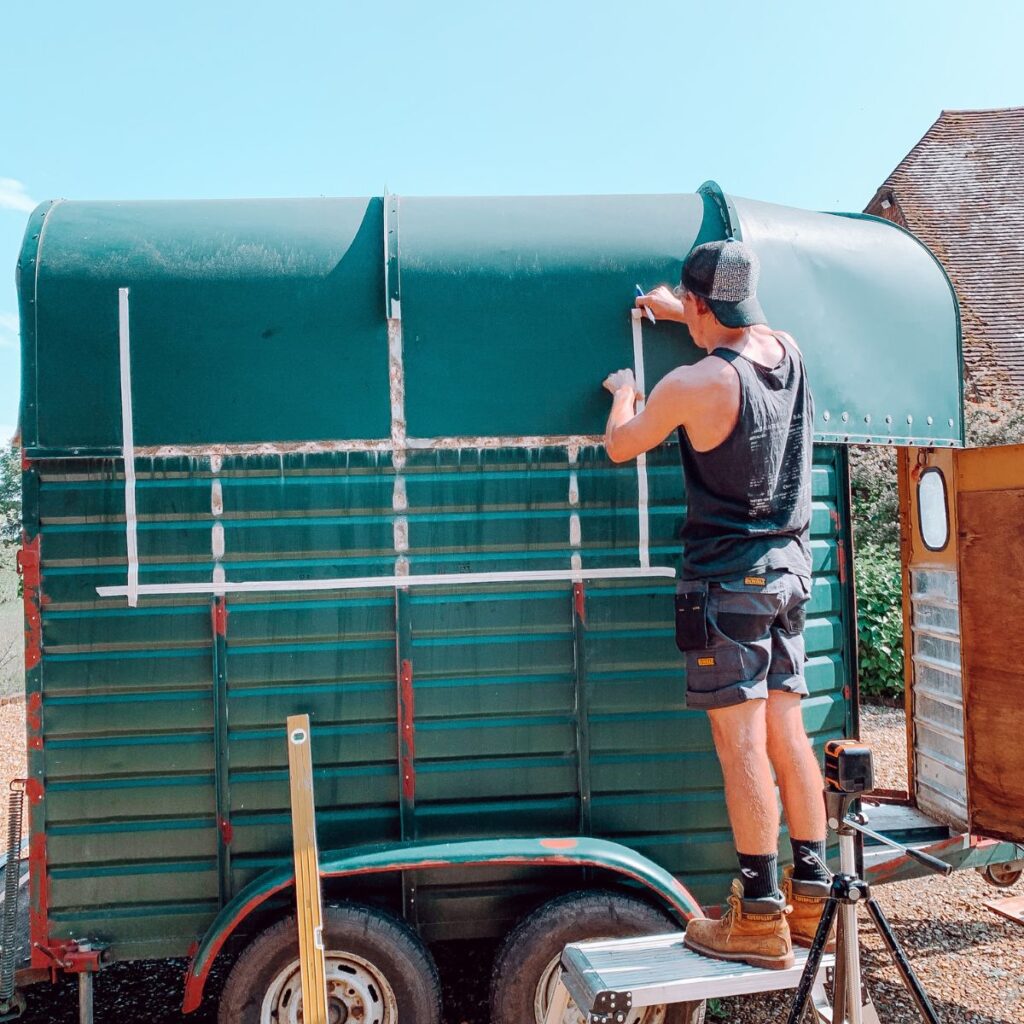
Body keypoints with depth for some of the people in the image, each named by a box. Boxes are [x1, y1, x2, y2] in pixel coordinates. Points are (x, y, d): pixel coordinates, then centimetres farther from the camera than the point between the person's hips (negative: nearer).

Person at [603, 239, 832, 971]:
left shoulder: (693, 384, -16)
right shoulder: (787, 352, 6)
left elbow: (620, 448, 1)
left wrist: (624, 393, 20)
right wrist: (679, 314, 40)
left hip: (728, 578, -7)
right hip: (787, 568, 8)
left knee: (741, 741, -4)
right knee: (787, 732, 11)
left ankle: (761, 917, 1)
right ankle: (812, 895, 19)